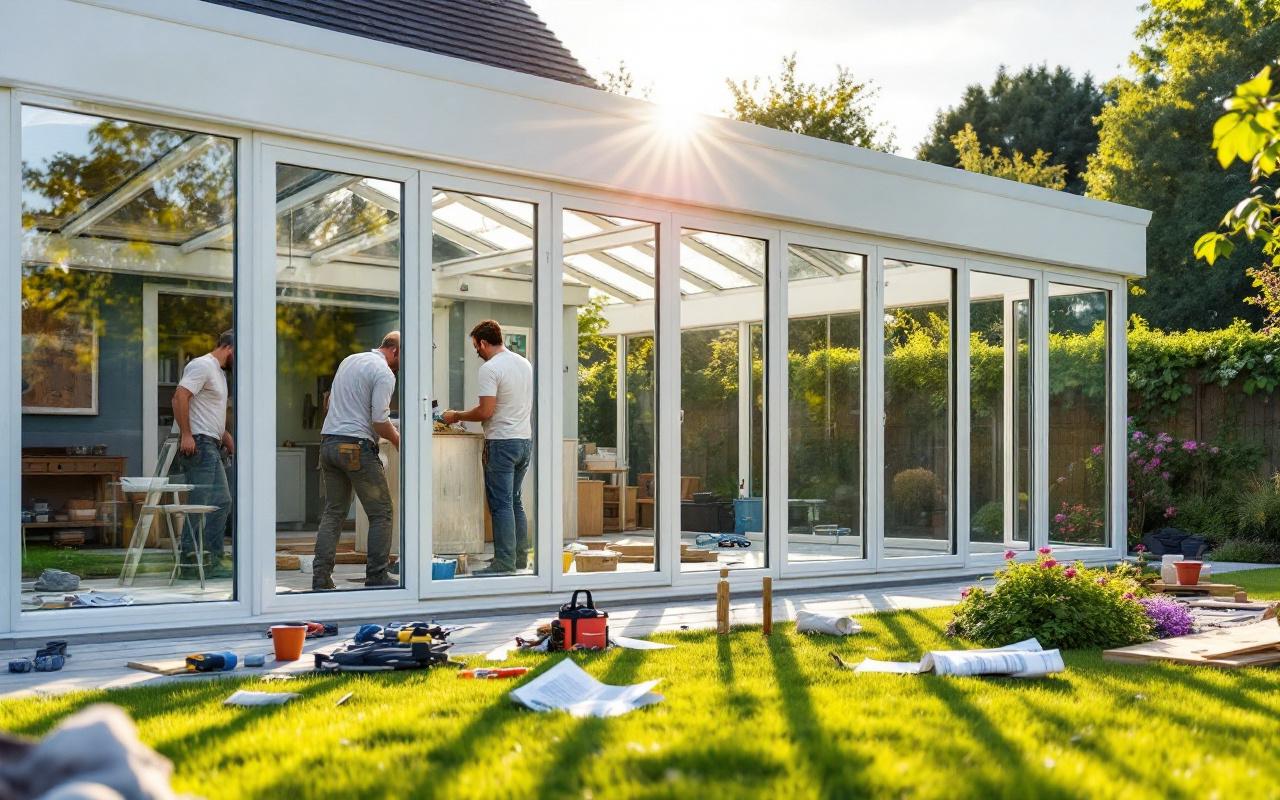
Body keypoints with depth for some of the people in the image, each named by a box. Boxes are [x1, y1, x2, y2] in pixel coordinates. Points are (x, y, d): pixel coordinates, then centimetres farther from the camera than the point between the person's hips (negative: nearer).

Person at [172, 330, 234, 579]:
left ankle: (212, 561, 15)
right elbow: (180, 397, -22)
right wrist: (186, 435, -25)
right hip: (198, 445, -11)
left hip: (212, 447, 11)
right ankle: (189, 562, -6)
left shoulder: (218, 371, 21)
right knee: (199, 505, -9)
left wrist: (225, 434, 23)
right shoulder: (202, 366, -10)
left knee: (222, 502, 12)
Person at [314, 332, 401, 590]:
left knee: (333, 512, 10)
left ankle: (321, 578, 5)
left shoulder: (349, 360, 18)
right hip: (357, 447, -8)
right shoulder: (384, 373, -9)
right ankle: (377, 577, 1)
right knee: (381, 513, 2)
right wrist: (397, 440, 1)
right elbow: (380, 421, -17)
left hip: (328, 441, 8)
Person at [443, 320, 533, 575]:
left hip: (502, 442, -8)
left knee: (501, 504, -5)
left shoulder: (490, 368, -14)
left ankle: (505, 564, -6)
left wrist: (456, 416, -4)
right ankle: (520, 558, 18)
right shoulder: (525, 363, 12)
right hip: (525, 439, 8)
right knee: (515, 501, 15)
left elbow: (486, 411, -18)